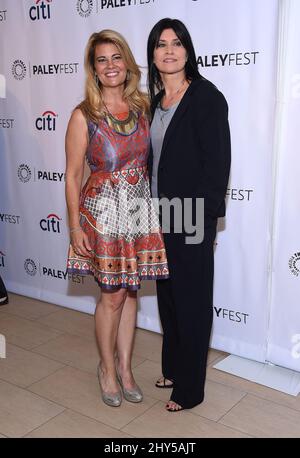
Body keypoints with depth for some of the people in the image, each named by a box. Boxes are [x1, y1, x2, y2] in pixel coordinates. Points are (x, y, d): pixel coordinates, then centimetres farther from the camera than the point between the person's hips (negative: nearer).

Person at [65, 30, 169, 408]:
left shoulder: (142, 106, 3)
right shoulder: (84, 116, -9)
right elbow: (73, 175, -7)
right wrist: (76, 227, -9)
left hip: (141, 210, 4)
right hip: (104, 211, -4)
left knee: (130, 291, 12)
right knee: (114, 294, 4)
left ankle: (124, 366, 29)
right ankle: (107, 367, 28)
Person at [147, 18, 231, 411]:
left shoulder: (206, 96, -12)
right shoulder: (155, 100, 10)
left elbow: (218, 162, -16)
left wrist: (204, 218, -18)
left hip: (192, 220, -7)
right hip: (161, 217, 7)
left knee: (191, 301, 5)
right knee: (167, 295, 18)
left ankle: (190, 388, 22)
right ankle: (173, 368, 38)